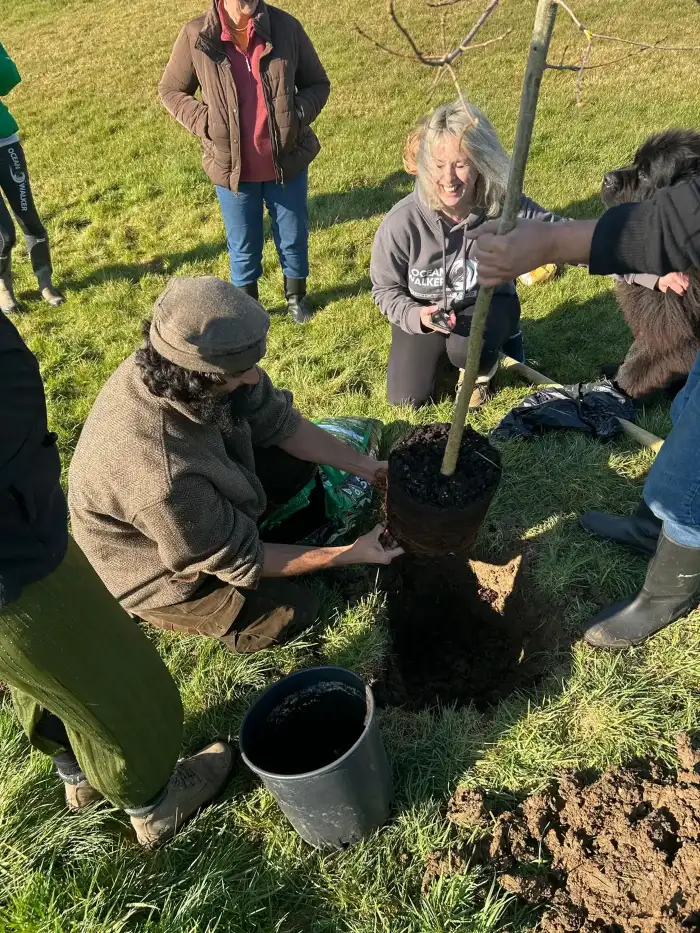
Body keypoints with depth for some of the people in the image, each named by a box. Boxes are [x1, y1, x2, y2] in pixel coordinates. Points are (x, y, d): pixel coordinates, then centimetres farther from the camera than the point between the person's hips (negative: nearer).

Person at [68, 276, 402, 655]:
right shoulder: (161, 478, -44)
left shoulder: (198, 363, -25)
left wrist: (363, 465, -9)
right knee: (297, 610, -3)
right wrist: (350, 554, -22)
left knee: (296, 464, 0)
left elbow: (279, 422, -8)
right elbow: (240, 559, -27)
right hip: (155, 570, -6)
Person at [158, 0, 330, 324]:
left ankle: (295, 296, 41)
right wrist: (204, 122, -11)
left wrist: (298, 115, -15)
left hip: (288, 162, 1)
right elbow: (170, 90, 4)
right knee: (243, 246, 14)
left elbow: (317, 83, 3)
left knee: (293, 237, 16)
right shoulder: (196, 35, -10)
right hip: (232, 168, 0)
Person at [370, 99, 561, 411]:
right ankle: (439, 350, 29)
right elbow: (385, 289, -13)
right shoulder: (402, 222, -26)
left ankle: (480, 372, 5)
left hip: (487, 303, -1)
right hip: (425, 311, 1)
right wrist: (417, 316, -33)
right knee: (406, 399, -4)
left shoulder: (506, 206, -24)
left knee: (467, 349, -36)